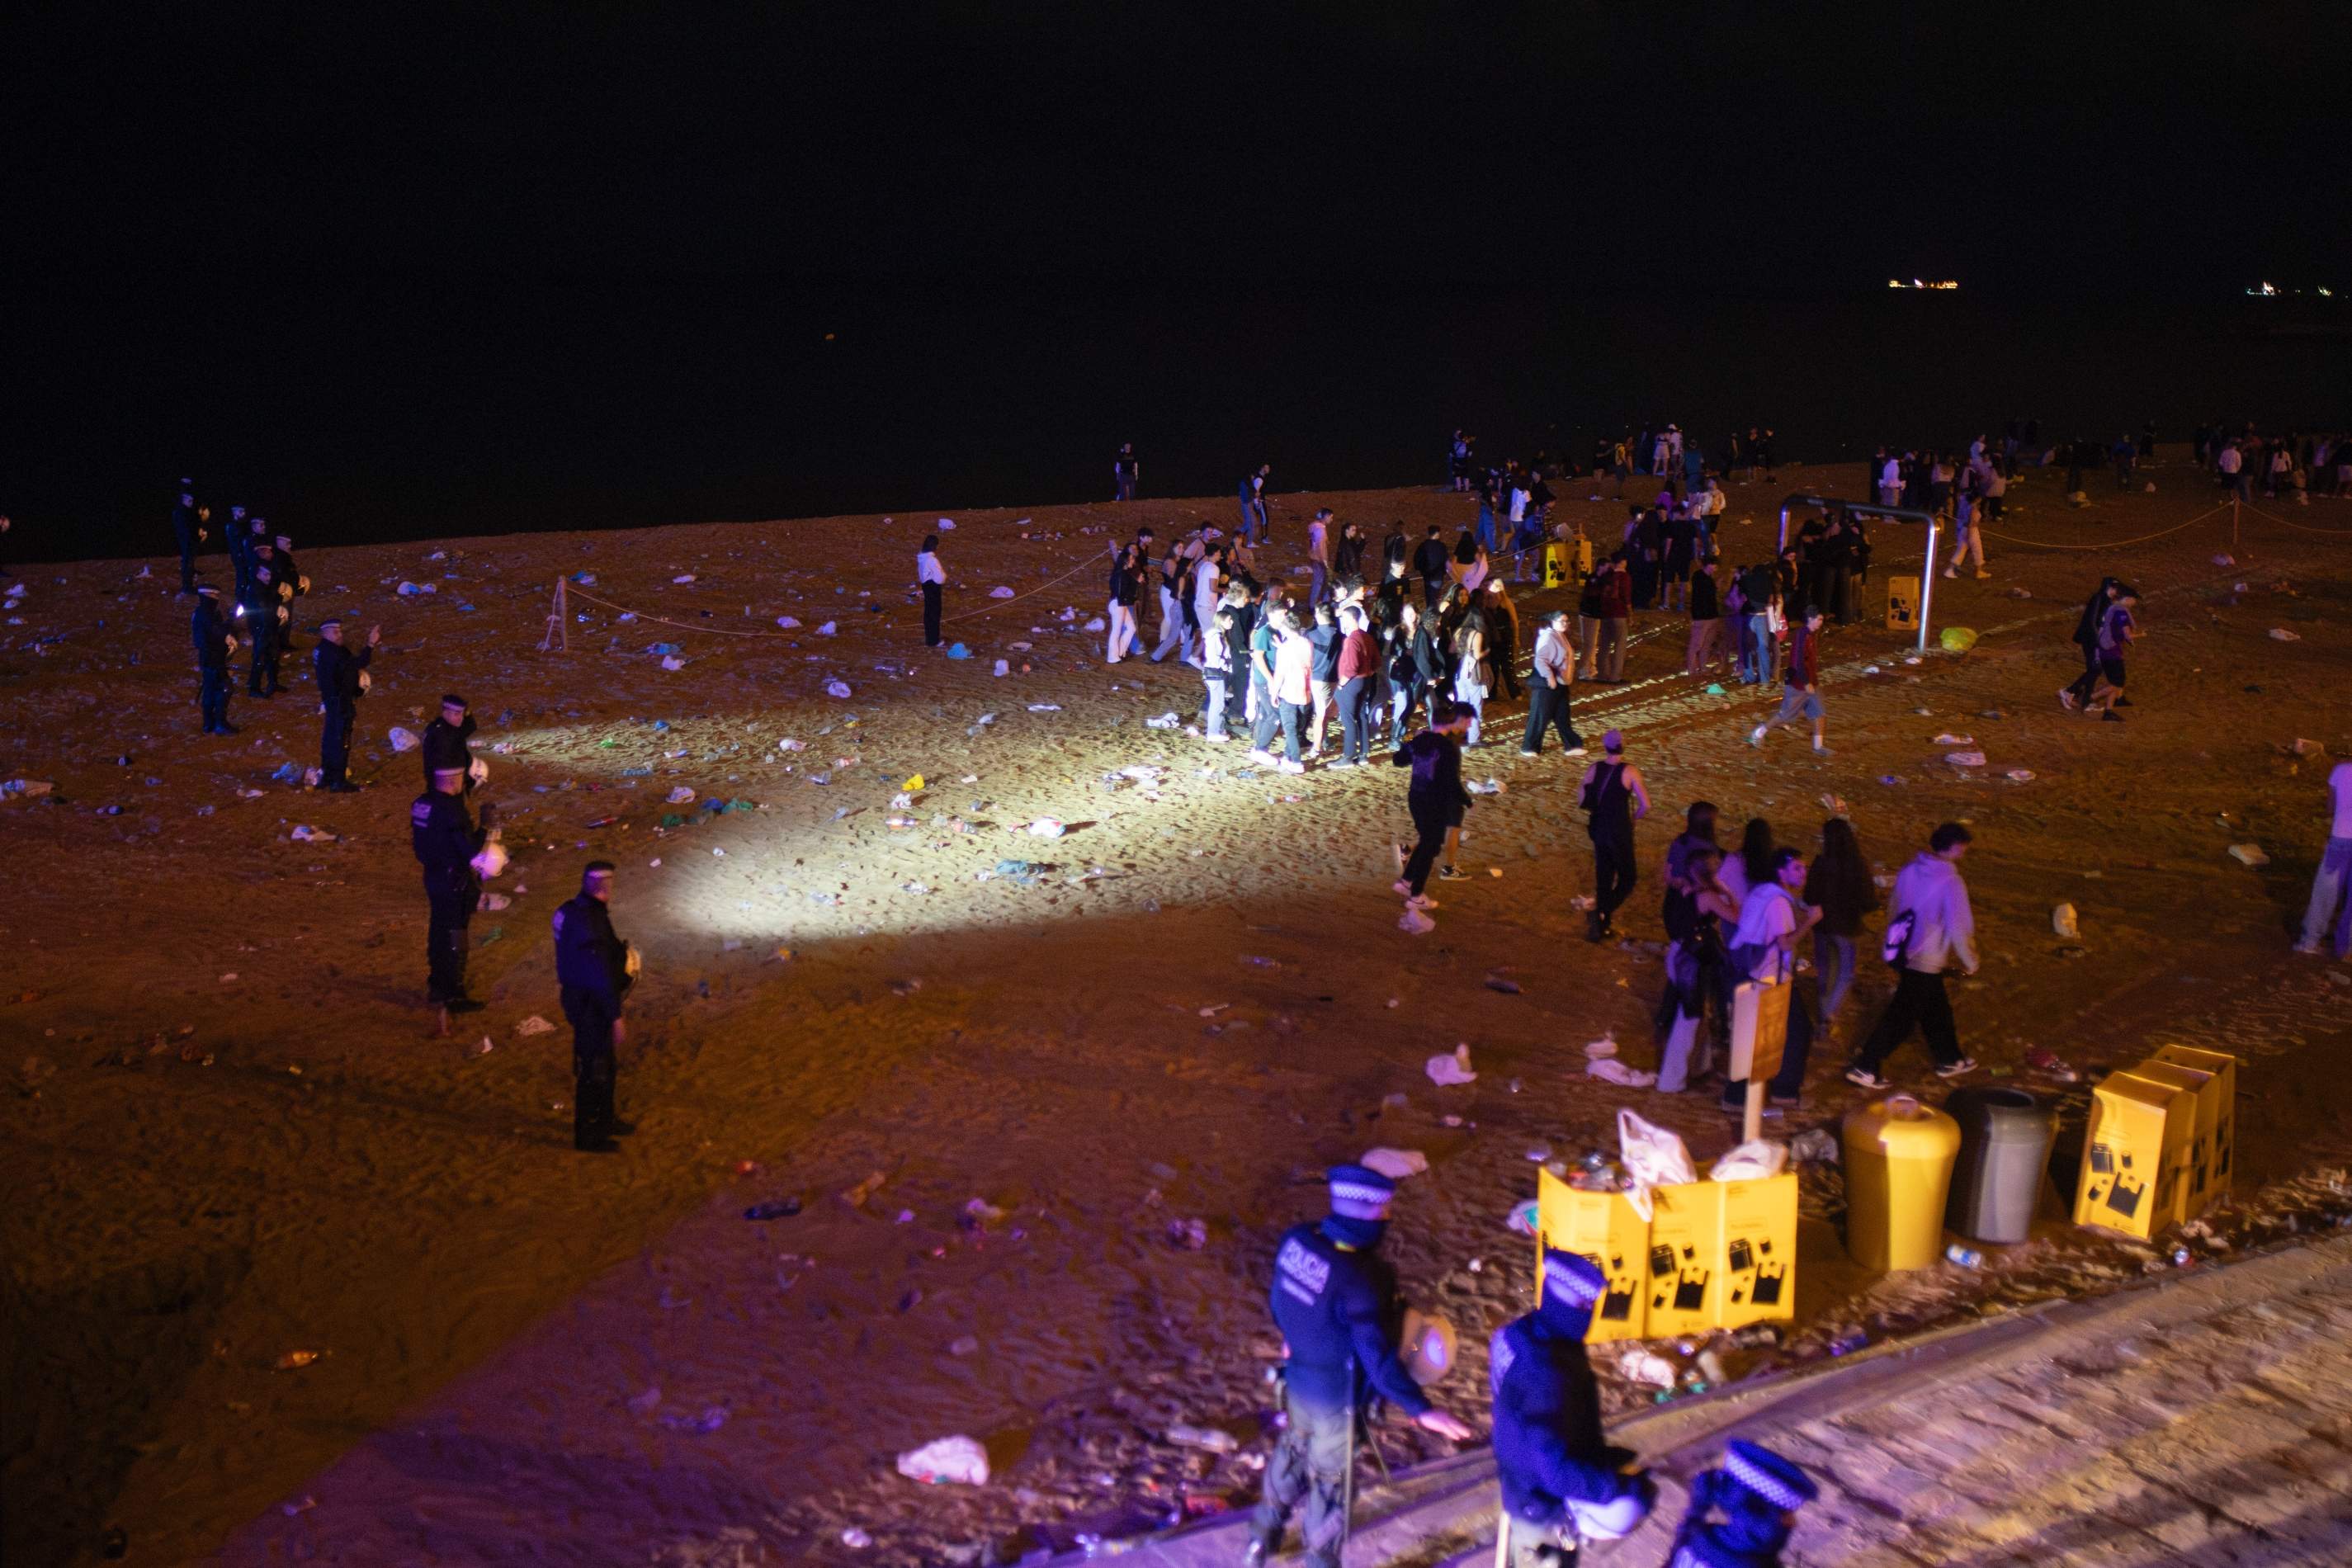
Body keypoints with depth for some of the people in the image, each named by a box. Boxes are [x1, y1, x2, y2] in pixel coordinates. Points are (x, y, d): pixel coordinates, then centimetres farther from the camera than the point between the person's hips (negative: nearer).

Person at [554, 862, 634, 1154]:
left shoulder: (571, 911, 1)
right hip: (590, 1006, -10)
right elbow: (599, 976, -26)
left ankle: (603, 1120, 42)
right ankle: (586, 1135, 21)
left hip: (579, 996, 10)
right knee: (593, 1070, 6)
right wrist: (615, 1017, -21)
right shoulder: (590, 924, -29)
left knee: (607, 1064, 25)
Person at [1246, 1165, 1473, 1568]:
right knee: (1330, 1477, 16)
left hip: (1298, 1377, 7)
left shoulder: (1296, 1240, -14)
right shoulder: (1358, 1280, -35)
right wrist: (1421, 1408, -32)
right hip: (1337, 1395, -7)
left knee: (1293, 1449, 31)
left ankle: (1263, 1535, 48)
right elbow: (1376, 1355, -33)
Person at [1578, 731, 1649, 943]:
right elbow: (1645, 805, -17)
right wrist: (1633, 816, 2)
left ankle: (1602, 927, 23)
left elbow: (1582, 802, 4)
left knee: (1603, 878, 17)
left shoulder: (1594, 769, -2)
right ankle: (1601, 913, -13)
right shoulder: (1630, 772, -15)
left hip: (1598, 829, 5)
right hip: (1620, 832, -5)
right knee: (1626, 880, 9)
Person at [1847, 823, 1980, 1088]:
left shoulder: (1910, 870, -1)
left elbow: (1892, 909, 11)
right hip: (1927, 962, -8)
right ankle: (1864, 1068, 7)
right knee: (1901, 1019, 3)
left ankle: (1949, 1060, 43)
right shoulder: (1951, 883, -22)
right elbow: (1958, 929, -21)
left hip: (1902, 954, 8)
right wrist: (1970, 963, -5)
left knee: (1937, 1010, 26)